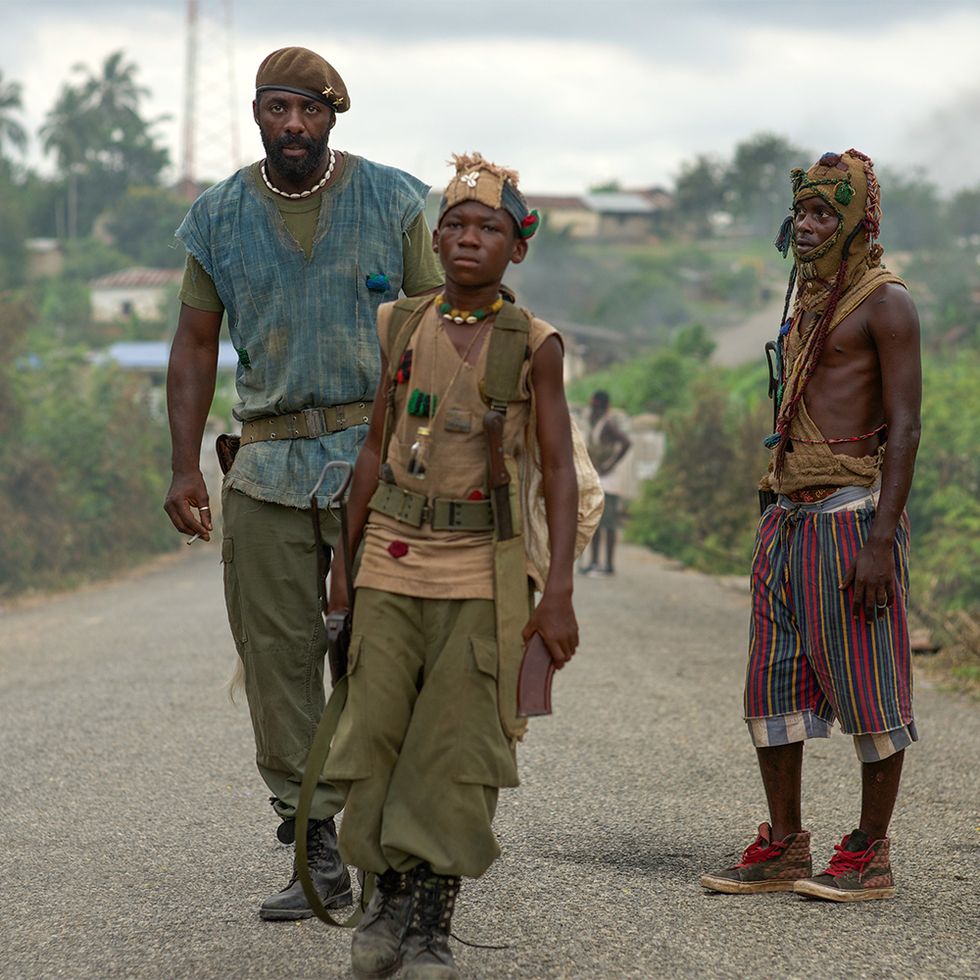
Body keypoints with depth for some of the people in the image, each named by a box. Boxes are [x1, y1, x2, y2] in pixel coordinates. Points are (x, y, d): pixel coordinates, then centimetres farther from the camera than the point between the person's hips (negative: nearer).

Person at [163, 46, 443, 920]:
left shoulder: (391, 200, 4)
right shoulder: (219, 216, 10)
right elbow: (195, 346, 14)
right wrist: (185, 467, 4)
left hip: (375, 450, -3)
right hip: (266, 465, 3)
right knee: (279, 656, 0)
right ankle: (316, 847, 7)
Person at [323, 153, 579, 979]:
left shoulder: (533, 346, -3)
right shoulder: (400, 329, 5)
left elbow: (560, 472, -4)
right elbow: (377, 450, 11)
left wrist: (559, 592, -11)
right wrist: (343, 565, 11)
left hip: (482, 570, -2)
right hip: (393, 564, 3)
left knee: (458, 749, -2)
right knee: (377, 734, 1)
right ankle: (390, 895, 20)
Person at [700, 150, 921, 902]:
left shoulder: (885, 303, -7)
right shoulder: (808, 304, 19)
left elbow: (905, 424, -13)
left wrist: (881, 539, -20)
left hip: (854, 514, -8)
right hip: (791, 516, 9)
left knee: (868, 687, -2)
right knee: (773, 684, 6)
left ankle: (871, 856, 6)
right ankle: (784, 848, 14)